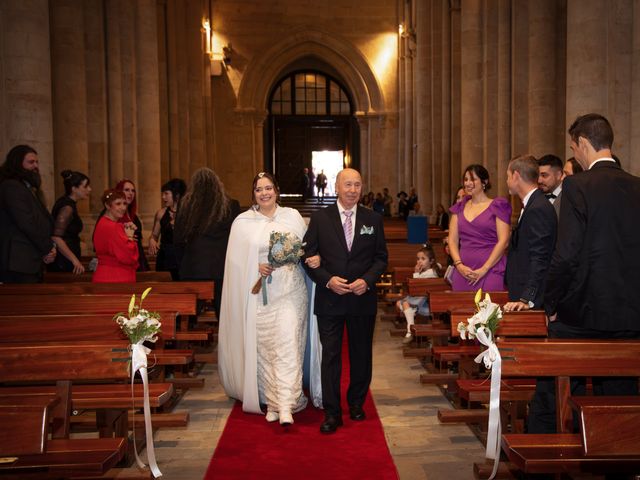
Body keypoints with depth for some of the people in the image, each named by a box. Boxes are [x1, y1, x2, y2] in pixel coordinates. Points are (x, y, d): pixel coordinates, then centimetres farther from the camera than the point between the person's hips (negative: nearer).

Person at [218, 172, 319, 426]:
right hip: (260, 293, 1)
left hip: (289, 290, -1)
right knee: (264, 347, 6)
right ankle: (271, 402, 20)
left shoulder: (292, 216, 6)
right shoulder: (243, 221, 6)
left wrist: (314, 258, -12)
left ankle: (285, 407, -8)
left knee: (287, 345, -9)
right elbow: (237, 261, 5)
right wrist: (257, 267, -12)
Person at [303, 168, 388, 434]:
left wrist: (367, 280, -12)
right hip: (329, 299, -2)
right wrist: (328, 280, -15)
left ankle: (356, 403, 33)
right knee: (330, 356, 2)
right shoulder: (319, 218, -1)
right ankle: (332, 413, 12)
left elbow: (381, 258, 5)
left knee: (361, 354, 14)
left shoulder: (373, 219, 3)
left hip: (363, 299, 2)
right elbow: (309, 256, -2)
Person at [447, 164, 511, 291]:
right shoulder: (459, 208, 14)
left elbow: (503, 241, -6)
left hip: (490, 270, -3)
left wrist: (484, 269, -13)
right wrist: (459, 265, -7)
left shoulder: (497, 206, 1)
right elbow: (452, 240, 9)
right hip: (463, 272, 4)